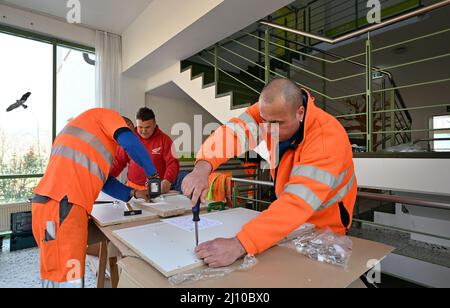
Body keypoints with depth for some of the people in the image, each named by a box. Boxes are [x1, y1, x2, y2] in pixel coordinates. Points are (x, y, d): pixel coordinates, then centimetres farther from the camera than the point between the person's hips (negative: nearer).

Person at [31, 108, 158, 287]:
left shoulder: (92, 135, 31)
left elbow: (100, 176, 28)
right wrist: (152, 173, 2)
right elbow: (131, 143, -12)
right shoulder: (105, 115, 7)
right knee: (66, 279, -6)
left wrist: (132, 193, 24)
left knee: (60, 275, 14)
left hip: (57, 204, 10)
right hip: (61, 206, -10)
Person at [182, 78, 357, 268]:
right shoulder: (270, 111, -16)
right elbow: (233, 132, -30)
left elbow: (298, 202, -40)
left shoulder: (326, 138, -31)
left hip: (323, 228, -3)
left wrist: (239, 245, -48)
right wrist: (203, 166, -50)